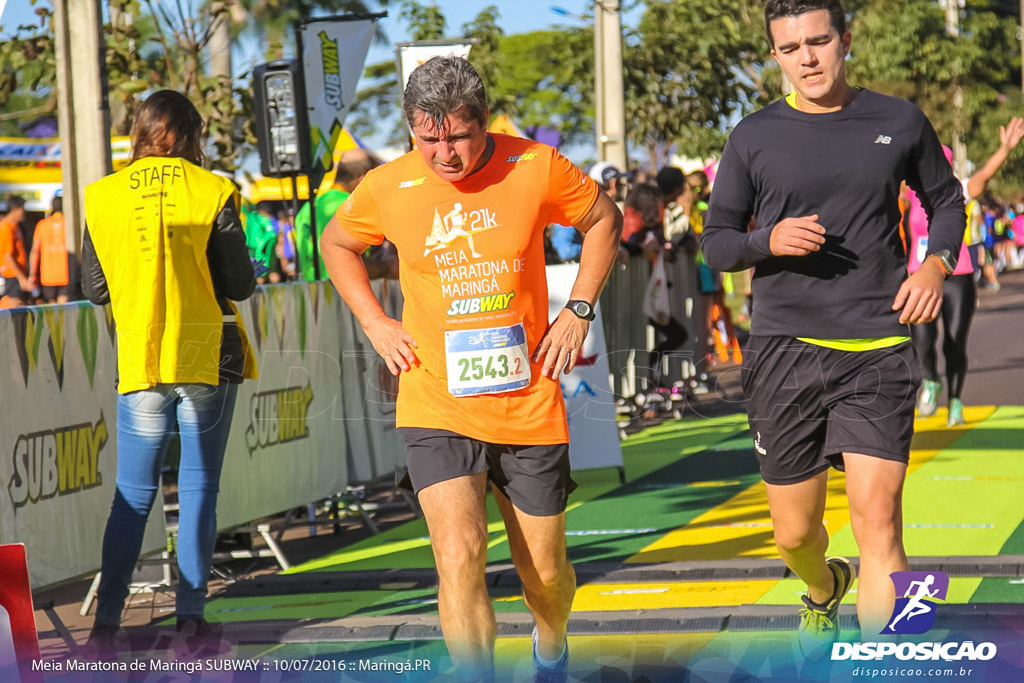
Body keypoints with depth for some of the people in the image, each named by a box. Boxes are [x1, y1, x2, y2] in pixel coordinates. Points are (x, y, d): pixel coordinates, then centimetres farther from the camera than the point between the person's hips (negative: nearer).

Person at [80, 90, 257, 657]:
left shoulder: (103, 197, 0)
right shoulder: (212, 193, -6)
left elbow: (95, 289, 6)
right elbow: (239, 285, -5)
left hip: (139, 361, 2)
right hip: (207, 358, -1)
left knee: (133, 494, 8)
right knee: (199, 489, 5)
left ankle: (106, 621, 0)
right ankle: (191, 617, 3)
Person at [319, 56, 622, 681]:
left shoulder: (536, 168, -8)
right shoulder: (387, 189, -6)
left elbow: (604, 218, 11)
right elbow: (337, 243, 16)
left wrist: (579, 310, 3)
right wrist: (375, 323, 5)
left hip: (529, 405, 1)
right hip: (437, 408, -1)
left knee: (546, 573, 12)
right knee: (460, 557, -20)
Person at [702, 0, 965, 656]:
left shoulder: (899, 122, 5)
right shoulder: (755, 138, 4)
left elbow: (947, 199, 19)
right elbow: (716, 241, 8)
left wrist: (937, 263, -2)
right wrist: (768, 241, -14)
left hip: (878, 352, -1)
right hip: (786, 350, 1)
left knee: (878, 521, -15)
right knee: (795, 533, 9)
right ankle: (824, 590, 44)